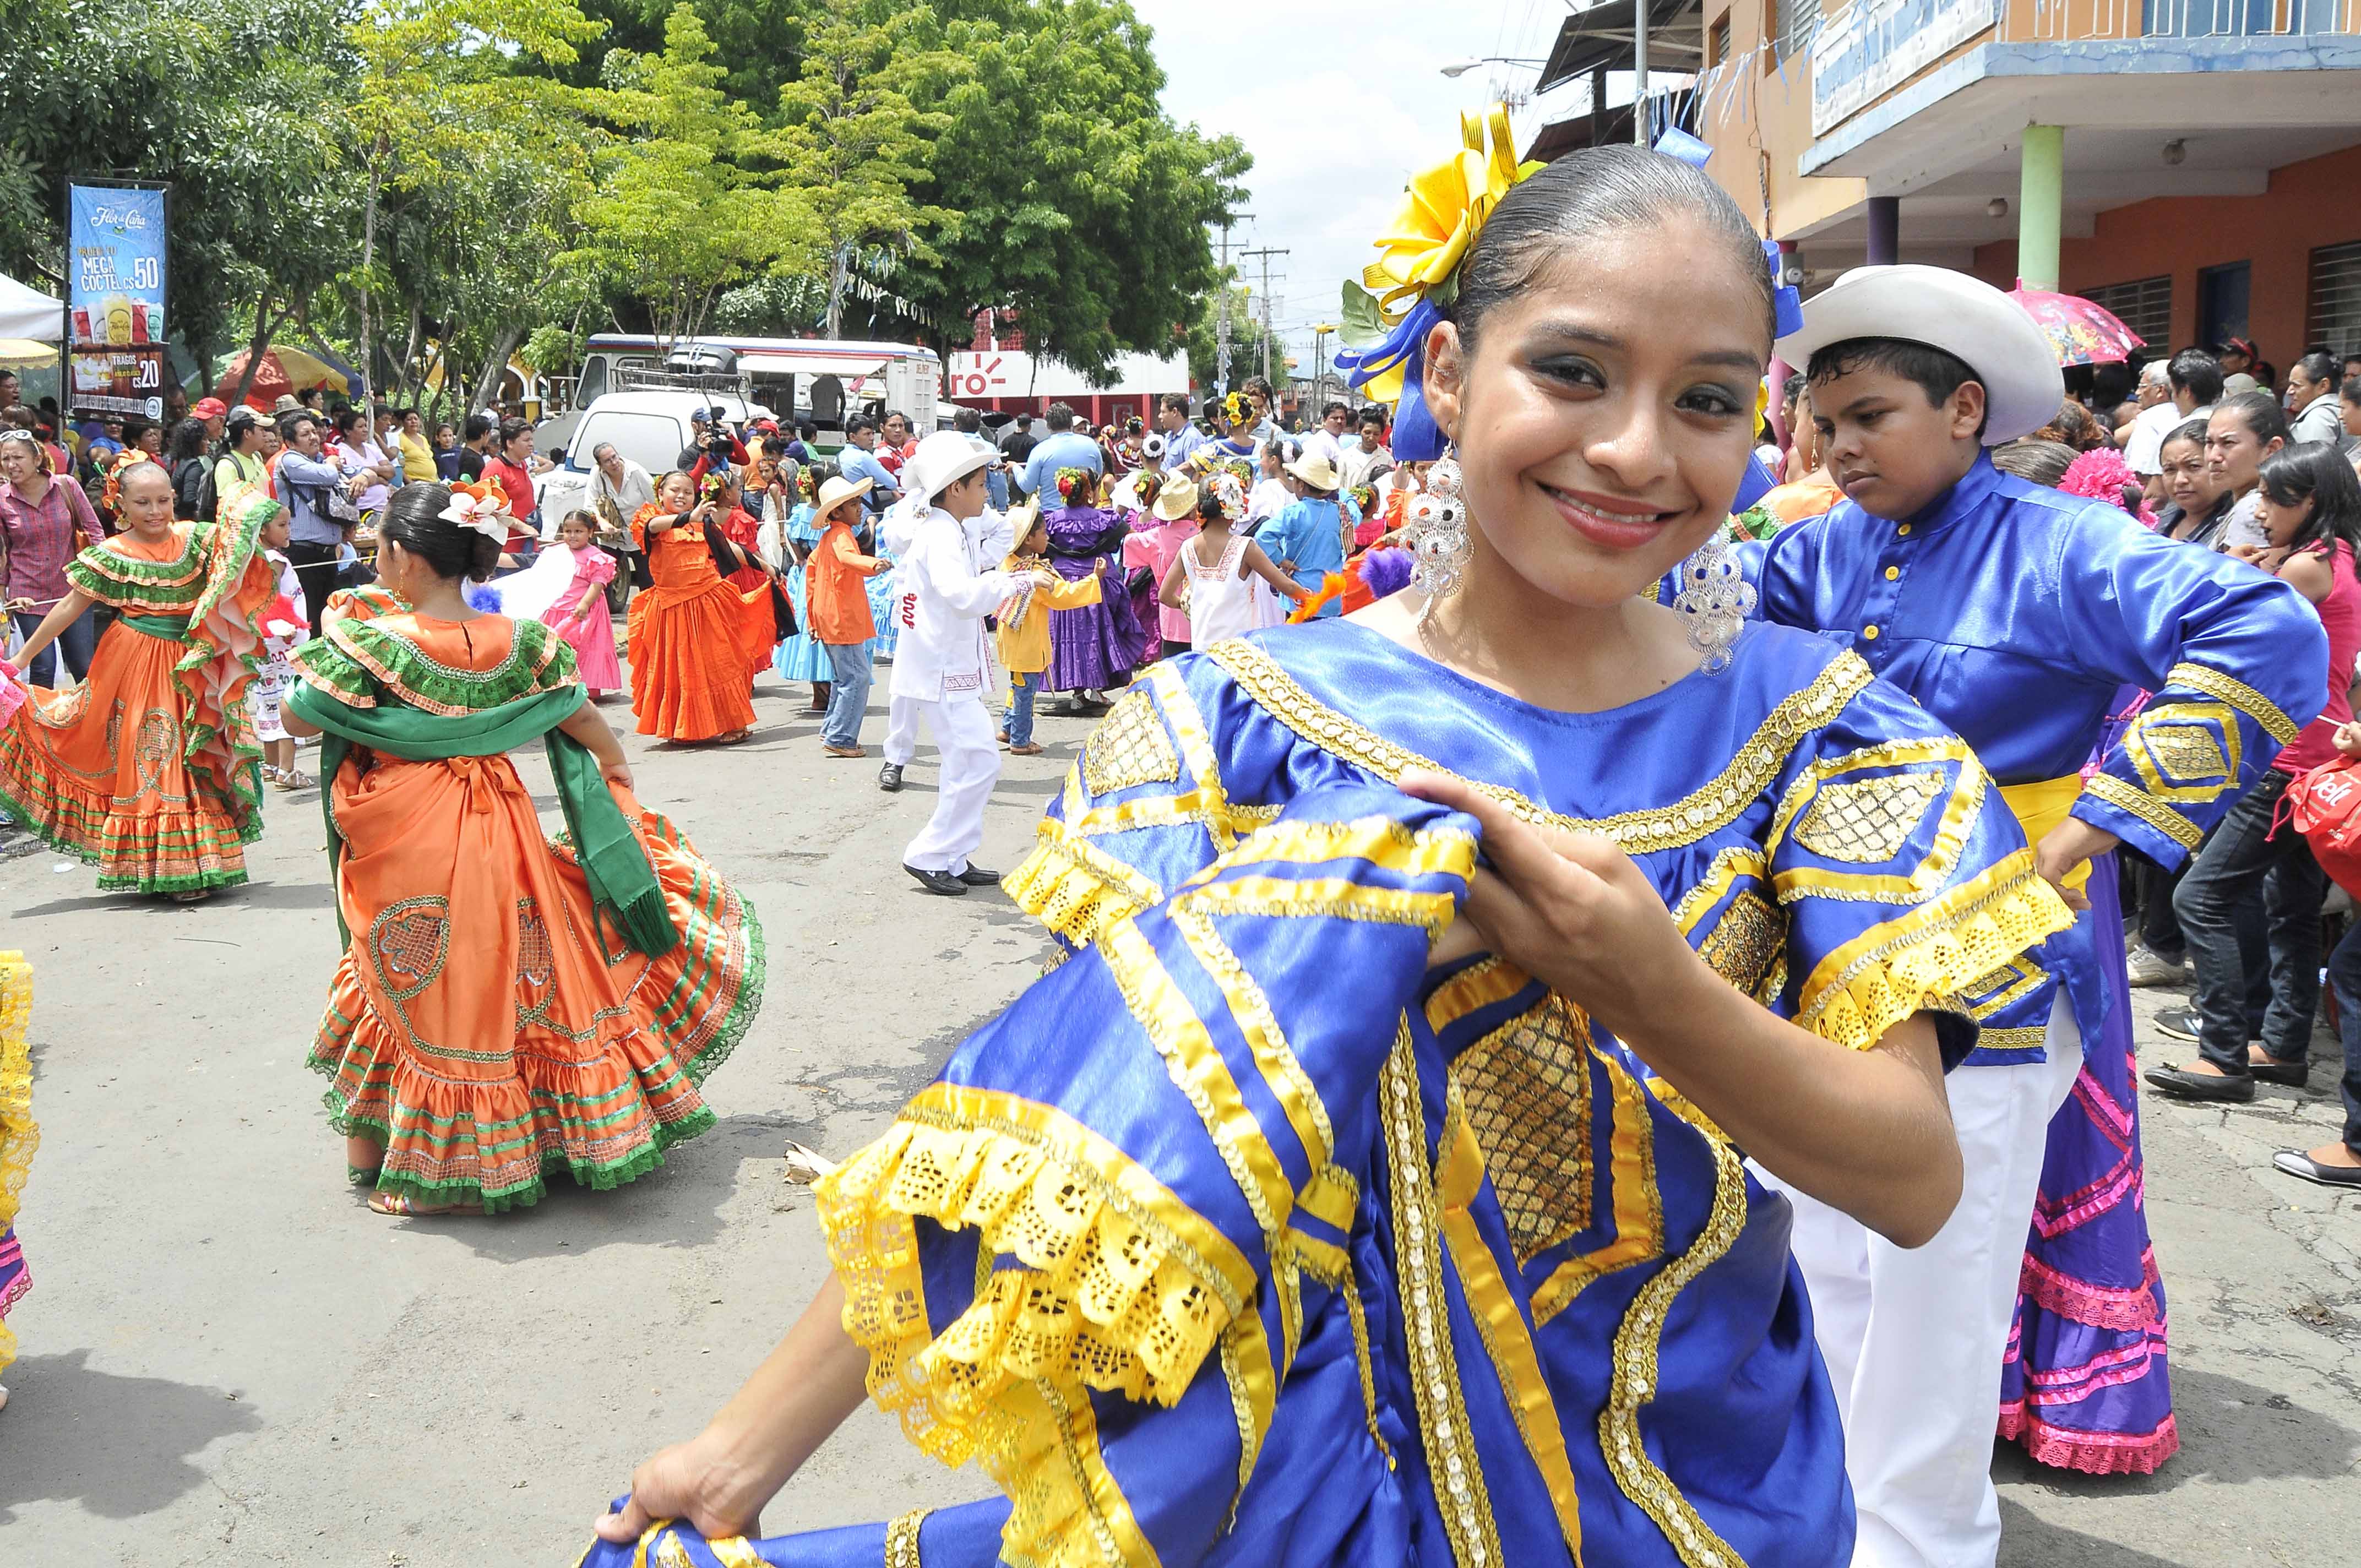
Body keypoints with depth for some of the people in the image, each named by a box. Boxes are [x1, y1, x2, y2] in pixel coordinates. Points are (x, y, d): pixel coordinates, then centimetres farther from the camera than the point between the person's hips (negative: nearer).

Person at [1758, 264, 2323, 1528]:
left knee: (1933, 1290, 5)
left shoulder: (2056, 547, -13)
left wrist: (2082, 834, -23)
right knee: (1828, 1266, 17)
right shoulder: (1833, 549, 5)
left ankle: (1918, 1529, 25)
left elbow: (2270, 639, -24)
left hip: (1986, 982, -6)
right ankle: (1842, 1489, 38)